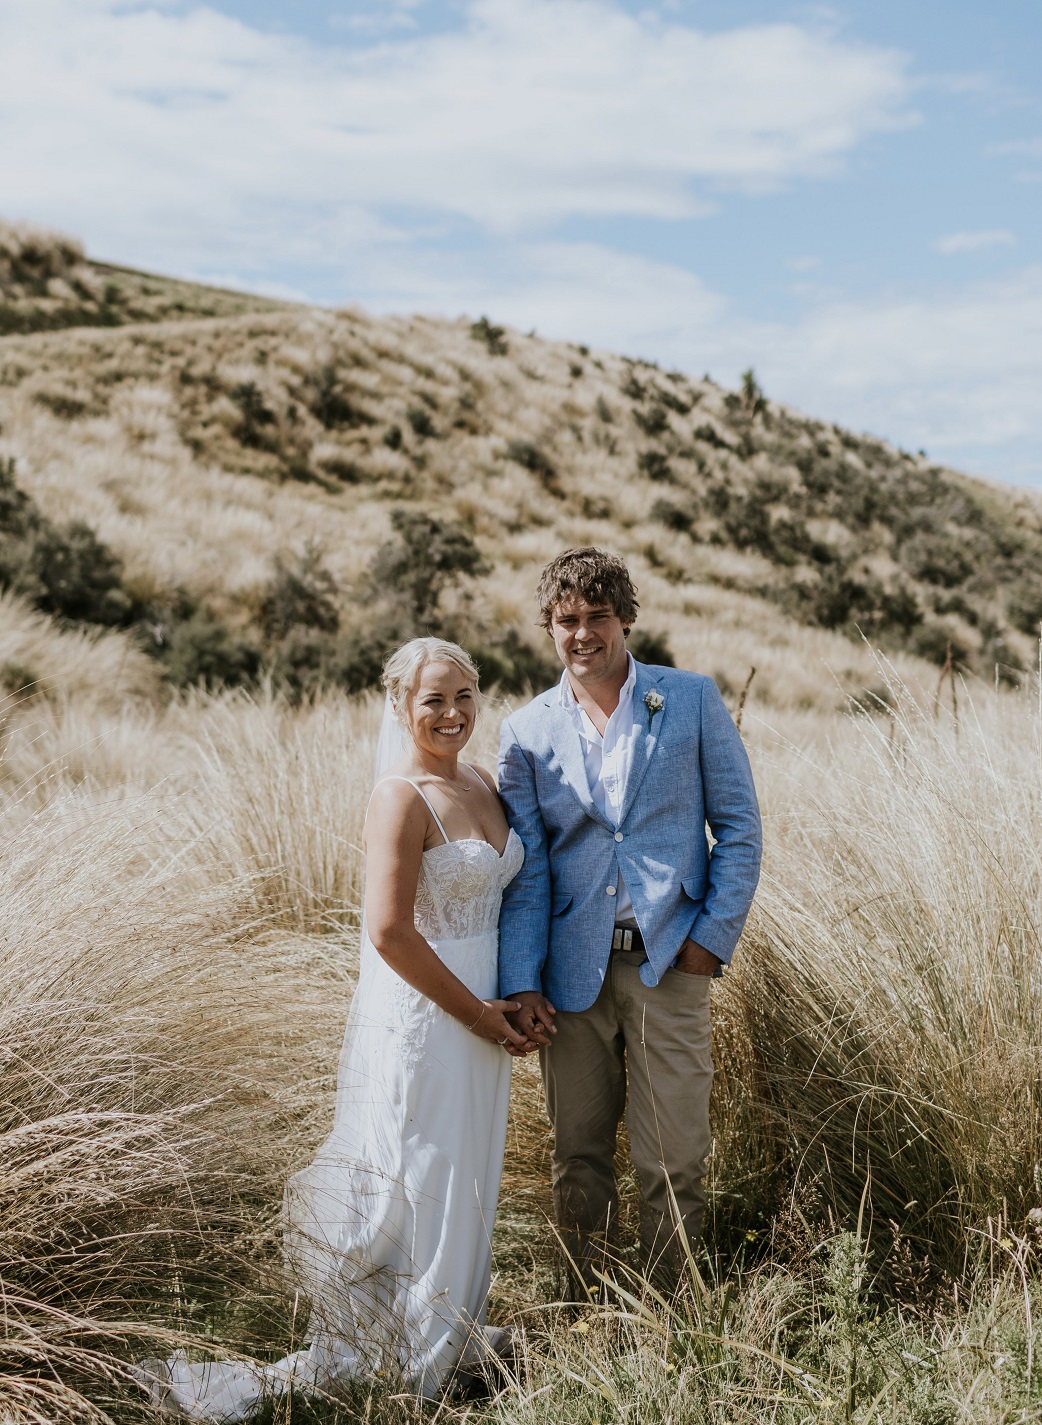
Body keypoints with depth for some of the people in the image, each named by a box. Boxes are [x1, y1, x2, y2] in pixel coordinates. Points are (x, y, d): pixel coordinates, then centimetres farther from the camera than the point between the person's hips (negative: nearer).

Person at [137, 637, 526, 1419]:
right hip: (420, 1019, -8)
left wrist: (513, 1000, 3)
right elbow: (391, 932, -23)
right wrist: (476, 1013, -15)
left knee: (467, 1180, 19)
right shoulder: (401, 797, -18)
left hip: (479, 1016, 8)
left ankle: (452, 1332, 37)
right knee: (414, 1184, 4)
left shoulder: (484, 784, 7)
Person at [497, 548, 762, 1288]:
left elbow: (739, 826, 3)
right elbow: (526, 868, 4)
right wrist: (521, 982, -4)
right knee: (578, 1157, 11)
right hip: (572, 972, 2)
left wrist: (714, 935, -5)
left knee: (674, 1159, 1)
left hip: (669, 962, -2)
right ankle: (589, 1304, 27)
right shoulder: (527, 731, 5)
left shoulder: (693, 700, 2)